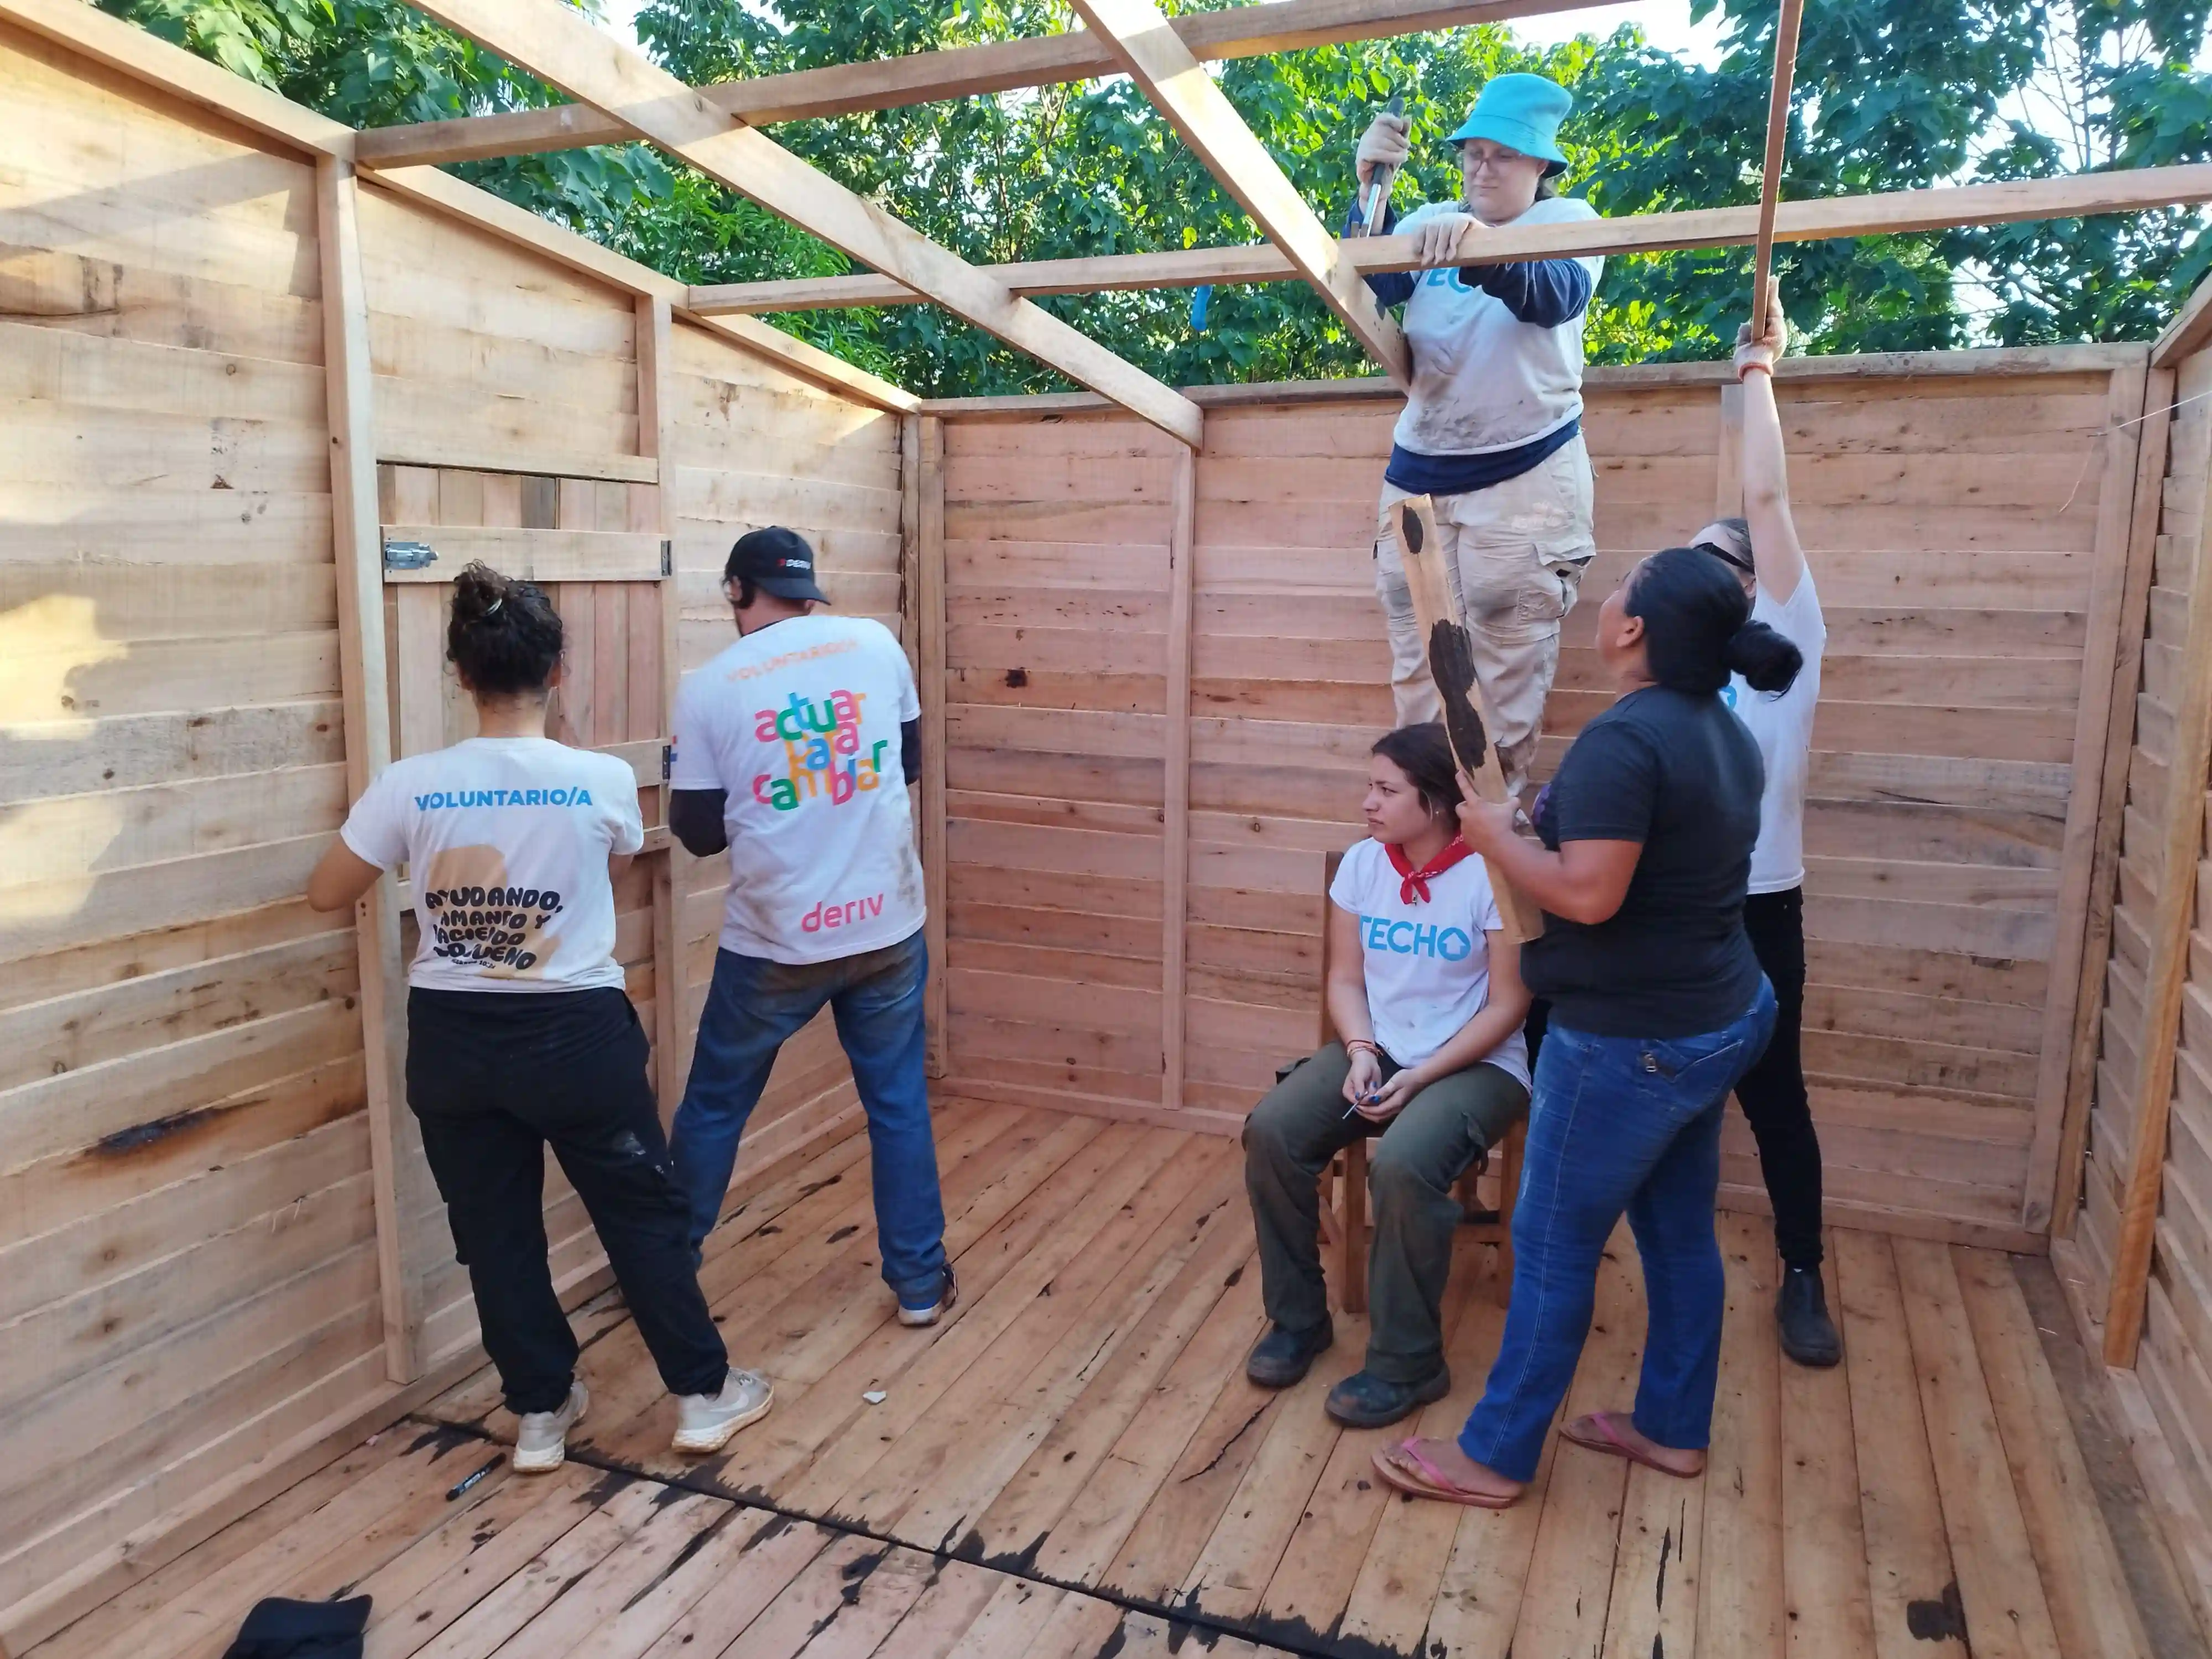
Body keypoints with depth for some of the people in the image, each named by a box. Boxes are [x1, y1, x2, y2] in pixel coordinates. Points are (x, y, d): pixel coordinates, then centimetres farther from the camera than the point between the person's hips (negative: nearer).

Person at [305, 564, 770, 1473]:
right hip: (575, 1032, -2)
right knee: (642, 1211, 14)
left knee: (495, 1229, 17)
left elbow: (325, 894, 4)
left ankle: (540, 1412, 31)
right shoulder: (603, 780, -13)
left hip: (453, 1037, 2)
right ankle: (703, 1394, 26)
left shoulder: (411, 785, -10)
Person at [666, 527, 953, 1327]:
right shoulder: (876, 644, -1)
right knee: (899, 1105, 15)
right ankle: (920, 1282, 23)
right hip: (889, 929, 2)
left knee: (713, 1107, 18)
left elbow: (700, 833, -1)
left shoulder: (709, 688, -7)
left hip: (774, 944, -1)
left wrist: (681, 775, 18)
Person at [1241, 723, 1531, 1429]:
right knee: (1271, 1131, -18)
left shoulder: (1491, 876, -15)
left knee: (1404, 1164, -33)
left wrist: (1420, 1078, -19)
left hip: (1474, 1065, -5)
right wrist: (1361, 1051, -14)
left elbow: (1507, 1007, -13)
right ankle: (1297, 1320, 2)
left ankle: (1407, 1363, -11)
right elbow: (1345, 979, 6)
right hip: (1376, 1051, 5)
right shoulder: (1361, 864, 0)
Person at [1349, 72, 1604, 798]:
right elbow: (1372, 286, -5)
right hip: (1418, 472, 4)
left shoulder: (1568, 220, 2)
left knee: (1511, 663, -2)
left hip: (1526, 474, -4)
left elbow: (1555, 297, -21)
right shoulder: (1427, 222, 12)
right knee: (1418, 662, 4)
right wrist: (1369, 191, -18)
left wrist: (1480, 252, -39)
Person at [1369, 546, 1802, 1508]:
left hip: (1634, 1041, -9)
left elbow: (1588, 895, -28)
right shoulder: (1724, 734, 7)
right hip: (1717, 1020, 9)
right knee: (1679, 1232, 20)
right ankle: (1673, 1430, 36)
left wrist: (1495, 837, -13)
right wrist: (1552, 820, 13)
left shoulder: (1623, 739, -23)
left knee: (1554, 1246, 4)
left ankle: (1496, 1456, 18)